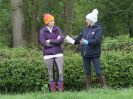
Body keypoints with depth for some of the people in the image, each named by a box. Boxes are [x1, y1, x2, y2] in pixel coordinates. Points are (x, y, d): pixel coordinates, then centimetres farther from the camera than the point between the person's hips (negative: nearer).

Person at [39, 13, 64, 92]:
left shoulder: (57, 29, 4)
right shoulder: (42, 31, -1)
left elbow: (61, 40, -9)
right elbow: (43, 43, -11)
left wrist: (50, 41, -12)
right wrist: (56, 42, -8)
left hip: (58, 53, 1)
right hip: (48, 54, -1)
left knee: (61, 72, -8)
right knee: (51, 74, 5)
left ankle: (61, 91, -1)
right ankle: (53, 92, 11)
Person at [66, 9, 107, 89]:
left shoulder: (98, 29, -9)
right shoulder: (86, 29, 11)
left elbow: (97, 40, -20)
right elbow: (80, 38, 13)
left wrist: (87, 42, -30)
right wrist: (73, 41, -5)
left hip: (94, 54, -7)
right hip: (85, 54, 7)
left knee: (98, 72, -7)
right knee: (87, 72, 10)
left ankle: (104, 87, 2)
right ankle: (89, 89, 16)